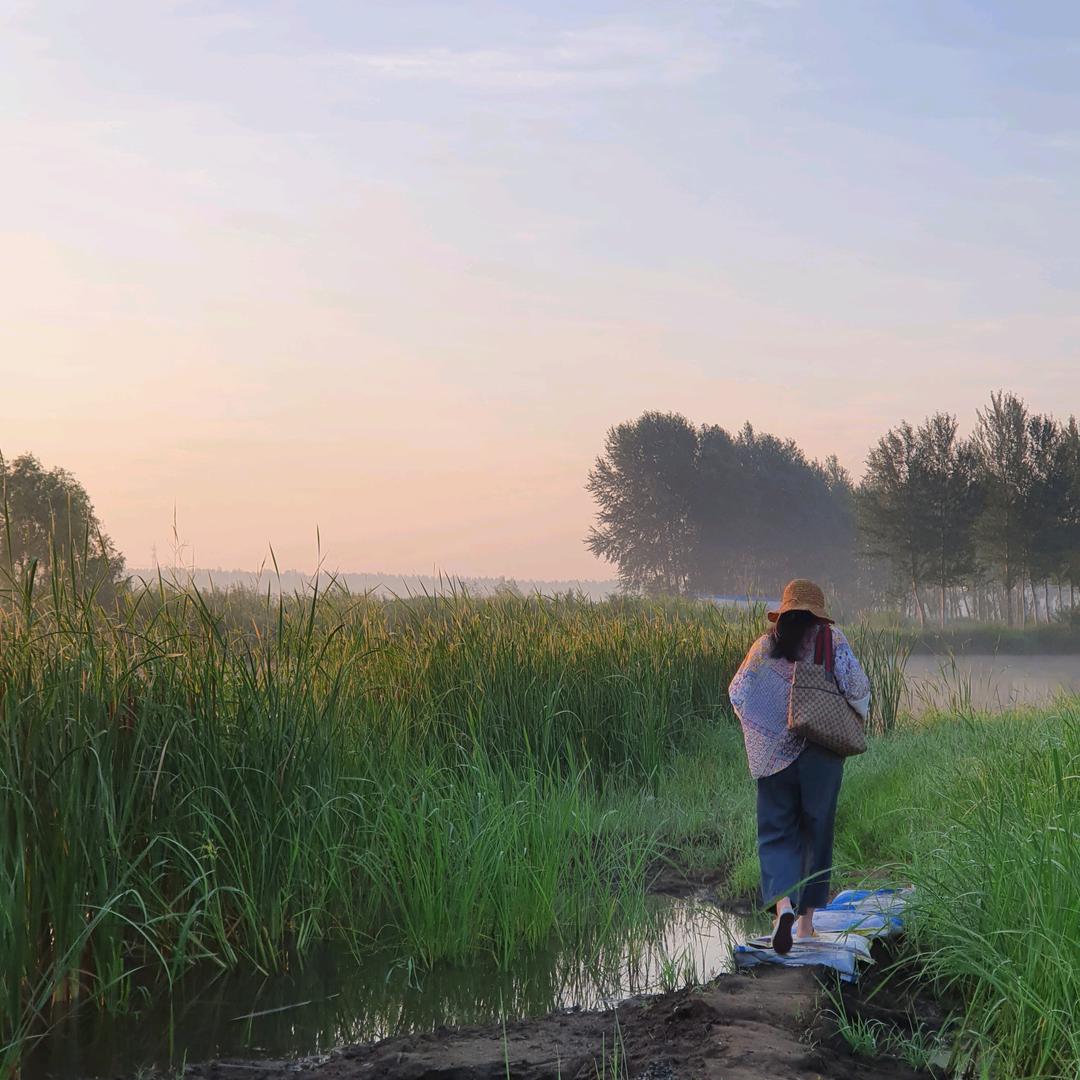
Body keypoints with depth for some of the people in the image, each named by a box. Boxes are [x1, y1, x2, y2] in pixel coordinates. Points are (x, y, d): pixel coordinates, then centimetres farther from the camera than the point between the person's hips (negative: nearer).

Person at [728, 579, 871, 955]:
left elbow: (737, 692, 3)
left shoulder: (765, 646, 2)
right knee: (816, 834, 12)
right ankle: (806, 921, 17)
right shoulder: (832, 642, -3)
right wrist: (858, 719, 10)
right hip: (822, 755, -1)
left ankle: (782, 903, -19)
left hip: (774, 753, 1)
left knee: (776, 834, 7)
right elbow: (858, 688, -9)